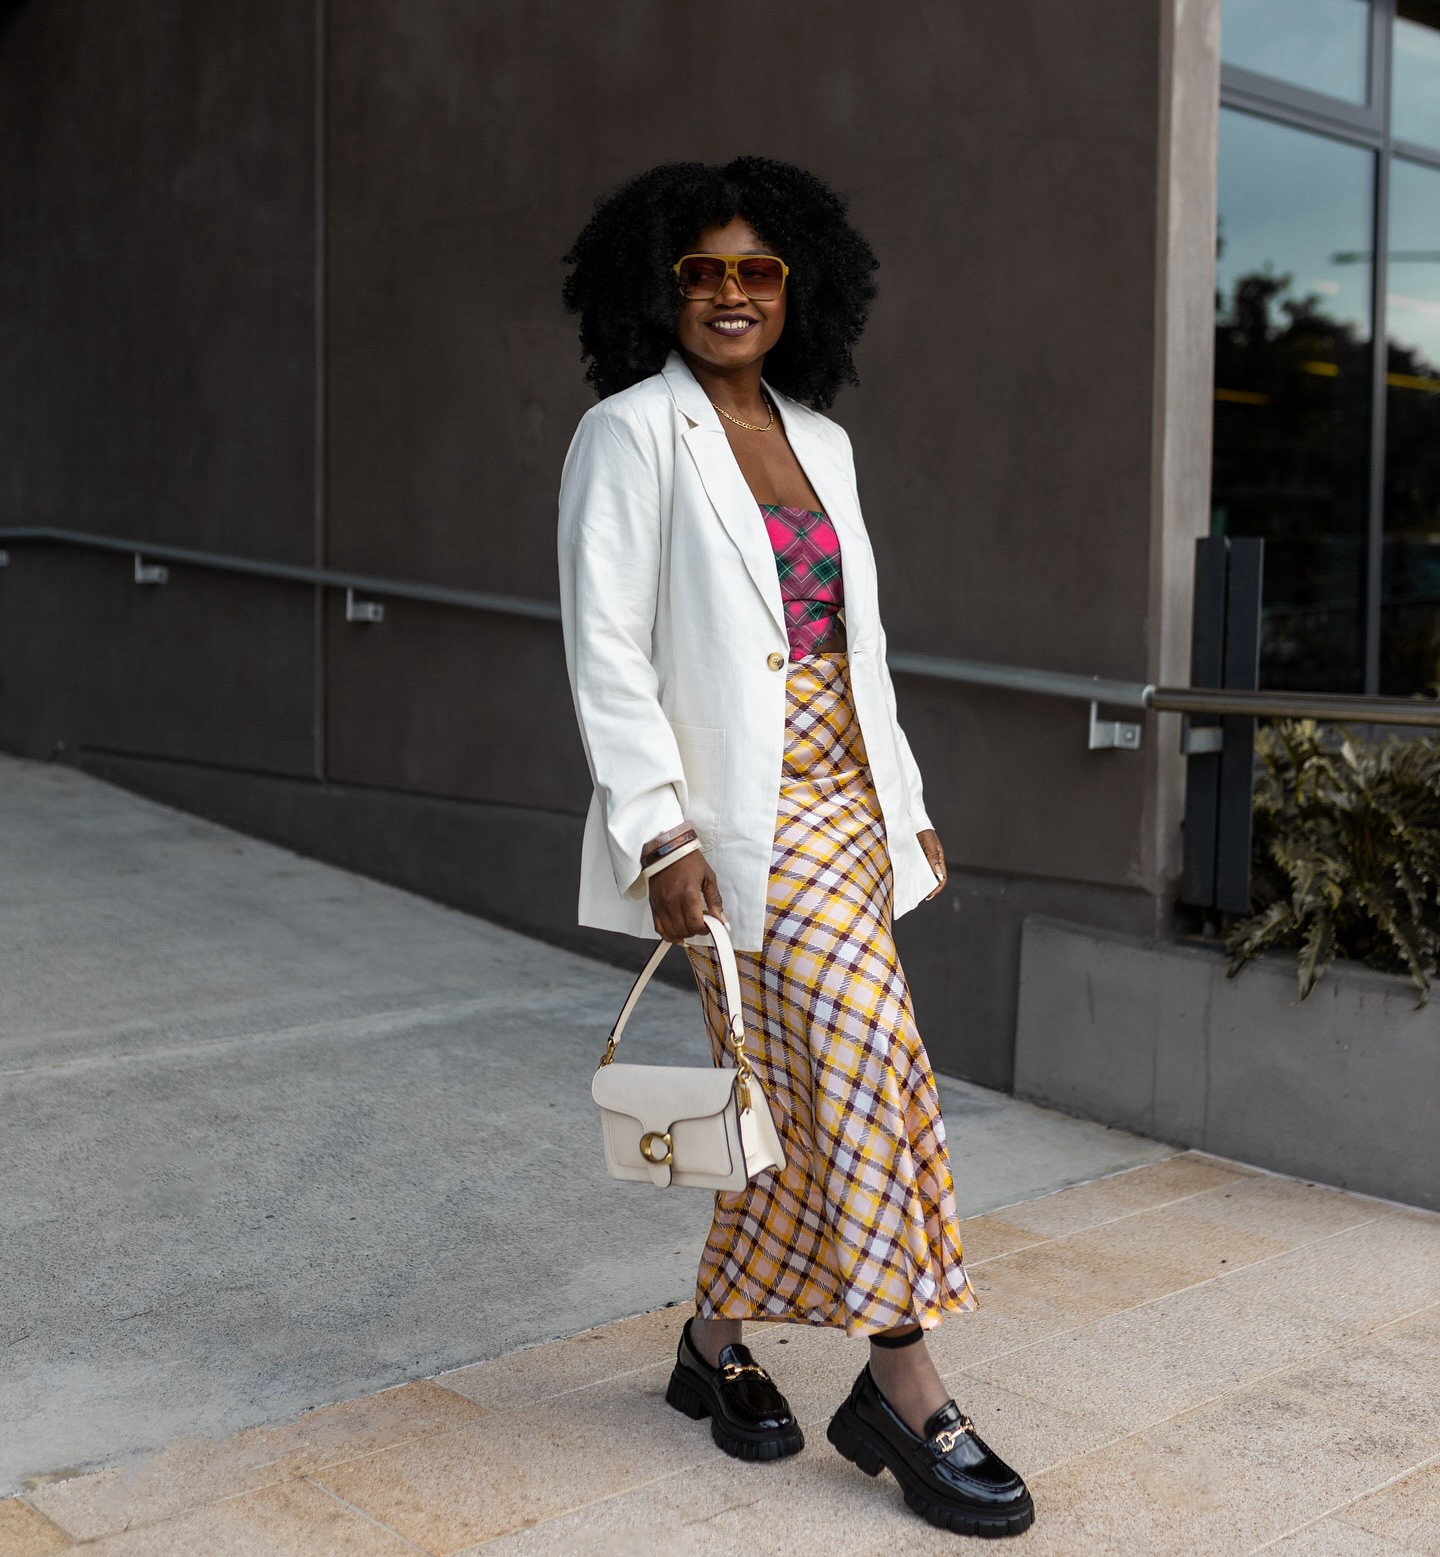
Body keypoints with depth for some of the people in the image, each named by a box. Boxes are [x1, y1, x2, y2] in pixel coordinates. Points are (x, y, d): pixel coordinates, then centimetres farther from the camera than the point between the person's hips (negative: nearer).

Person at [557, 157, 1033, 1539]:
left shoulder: (819, 441, 15)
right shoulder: (630, 436, -5)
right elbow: (606, 653, -11)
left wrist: (904, 799, 17)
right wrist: (660, 834, -19)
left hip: (841, 800, 7)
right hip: (737, 815, -7)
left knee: (809, 1093, 8)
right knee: (866, 1055, -14)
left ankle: (716, 1345, 26)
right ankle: (908, 1396, -2)